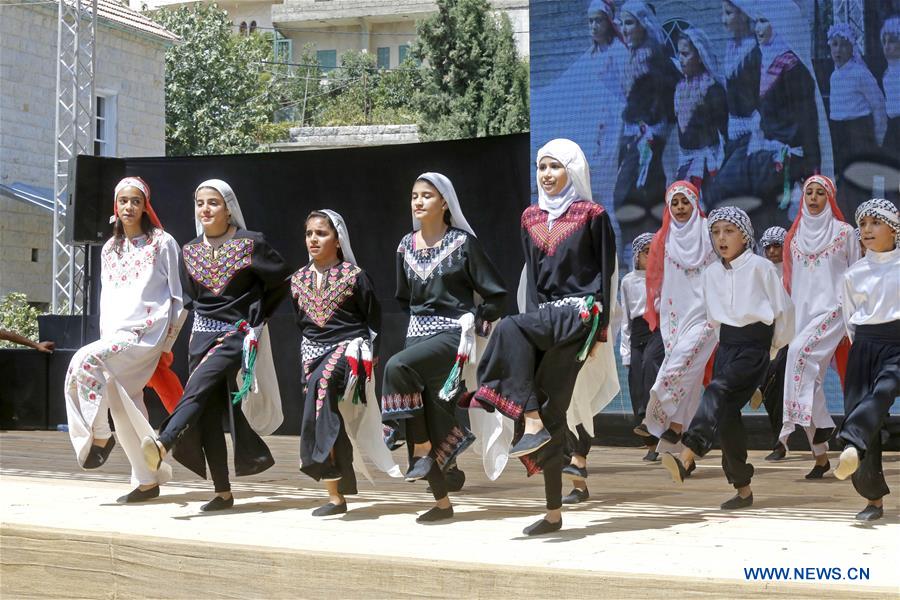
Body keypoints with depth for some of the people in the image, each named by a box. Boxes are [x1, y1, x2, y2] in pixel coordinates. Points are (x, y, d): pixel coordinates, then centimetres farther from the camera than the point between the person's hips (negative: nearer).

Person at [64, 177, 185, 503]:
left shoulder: (162, 243, 1)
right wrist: (105, 334, 8)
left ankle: (98, 436, -14)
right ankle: (148, 480, 11)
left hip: (146, 333, -6)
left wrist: (166, 346, -1)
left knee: (86, 359, -27)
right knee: (123, 408, 2)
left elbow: (179, 297, 1)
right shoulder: (110, 249, 18)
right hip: (115, 335, 6)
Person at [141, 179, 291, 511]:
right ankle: (222, 492, 2)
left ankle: (162, 444, -45)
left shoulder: (250, 243, -4)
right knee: (208, 413, -2)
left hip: (237, 335, -5)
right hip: (202, 334, 5)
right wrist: (202, 316, 13)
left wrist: (255, 317, 0)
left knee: (198, 387, -28)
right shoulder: (190, 251, 12)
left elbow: (282, 280, 0)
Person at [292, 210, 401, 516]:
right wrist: (305, 361, 16)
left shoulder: (354, 276, -5)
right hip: (313, 353, 5)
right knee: (332, 419, 0)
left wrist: (369, 357, 0)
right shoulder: (299, 280, 9)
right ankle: (337, 495, 5)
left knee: (322, 383, -36)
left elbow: (374, 319, 2)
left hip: (348, 347, -5)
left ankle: (321, 457, -35)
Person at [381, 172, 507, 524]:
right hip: (418, 333, 6)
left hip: (452, 333, -6)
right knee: (425, 420, 1)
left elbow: (496, 294, -2)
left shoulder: (463, 242, -3)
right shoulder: (406, 246, 11)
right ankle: (442, 501, 11)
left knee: (397, 367, -31)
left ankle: (423, 449, -18)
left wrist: (475, 322, -5)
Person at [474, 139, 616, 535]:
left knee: (510, 329, -32)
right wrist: (533, 320, 6)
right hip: (543, 316, 5)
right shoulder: (531, 218, 15)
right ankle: (553, 513, 4)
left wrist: (598, 330, -9)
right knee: (551, 409, -1)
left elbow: (605, 273, -2)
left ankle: (534, 425, -29)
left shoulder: (592, 216, 0)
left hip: (579, 313, -5)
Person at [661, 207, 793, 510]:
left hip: (755, 345, -6)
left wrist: (774, 346, 7)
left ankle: (686, 457, -45)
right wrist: (724, 340, 15)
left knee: (718, 392, -28)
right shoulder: (711, 273, 9)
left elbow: (784, 309, 0)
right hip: (726, 344, 6)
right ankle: (742, 488, 11)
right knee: (725, 413, 0)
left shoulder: (760, 267, -7)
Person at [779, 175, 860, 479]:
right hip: (802, 313, 5)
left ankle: (821, 422, -19)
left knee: (801, 351, -30)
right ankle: (821, 457, 4)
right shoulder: (795, 235, 14)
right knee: (809, 374, -1)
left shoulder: (843, 232, 4)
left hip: (832, 309, -4)